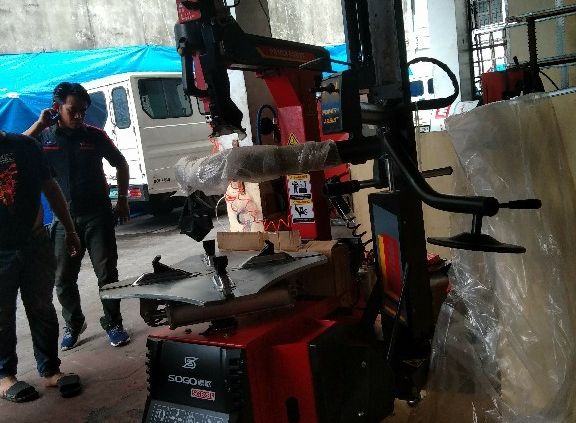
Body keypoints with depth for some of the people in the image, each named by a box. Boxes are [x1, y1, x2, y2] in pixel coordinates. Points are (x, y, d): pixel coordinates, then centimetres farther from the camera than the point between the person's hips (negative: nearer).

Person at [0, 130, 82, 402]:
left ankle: (50, 370, 23)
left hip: (35, 245, 2)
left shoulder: (24, 145, 3)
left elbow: (50, 189, 9)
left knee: (42, 309, 10)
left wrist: (69, 231, 10)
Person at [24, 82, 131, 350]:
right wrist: (39, 124, -14)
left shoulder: (94, 135, 0)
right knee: (64, 279, 8)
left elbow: (120, 164, 10)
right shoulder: (43, 137, 1)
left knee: (107, 273, 2)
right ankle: (73, 325, 28)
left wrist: (122, 200, 5)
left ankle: (113, 324, 18)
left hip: (98, 215, -1)